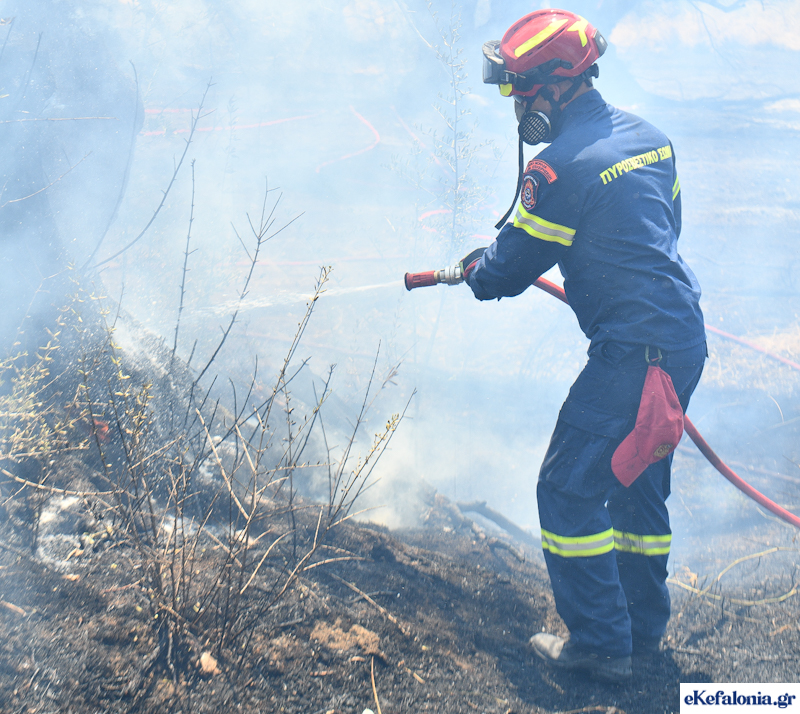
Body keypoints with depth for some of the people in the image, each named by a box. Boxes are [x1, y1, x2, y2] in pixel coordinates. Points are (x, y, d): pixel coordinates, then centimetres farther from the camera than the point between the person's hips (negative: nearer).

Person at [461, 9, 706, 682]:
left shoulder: (559, 168, -17)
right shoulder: (647, 134, 9)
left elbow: (508, 269, -7)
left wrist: (473, 269, 15)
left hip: (634, 354, -9)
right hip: (687, 339, 9)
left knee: (568, 491, 3)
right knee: (640, 483, 22)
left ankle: (601, 644, 10)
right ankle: (644, 622, 34)